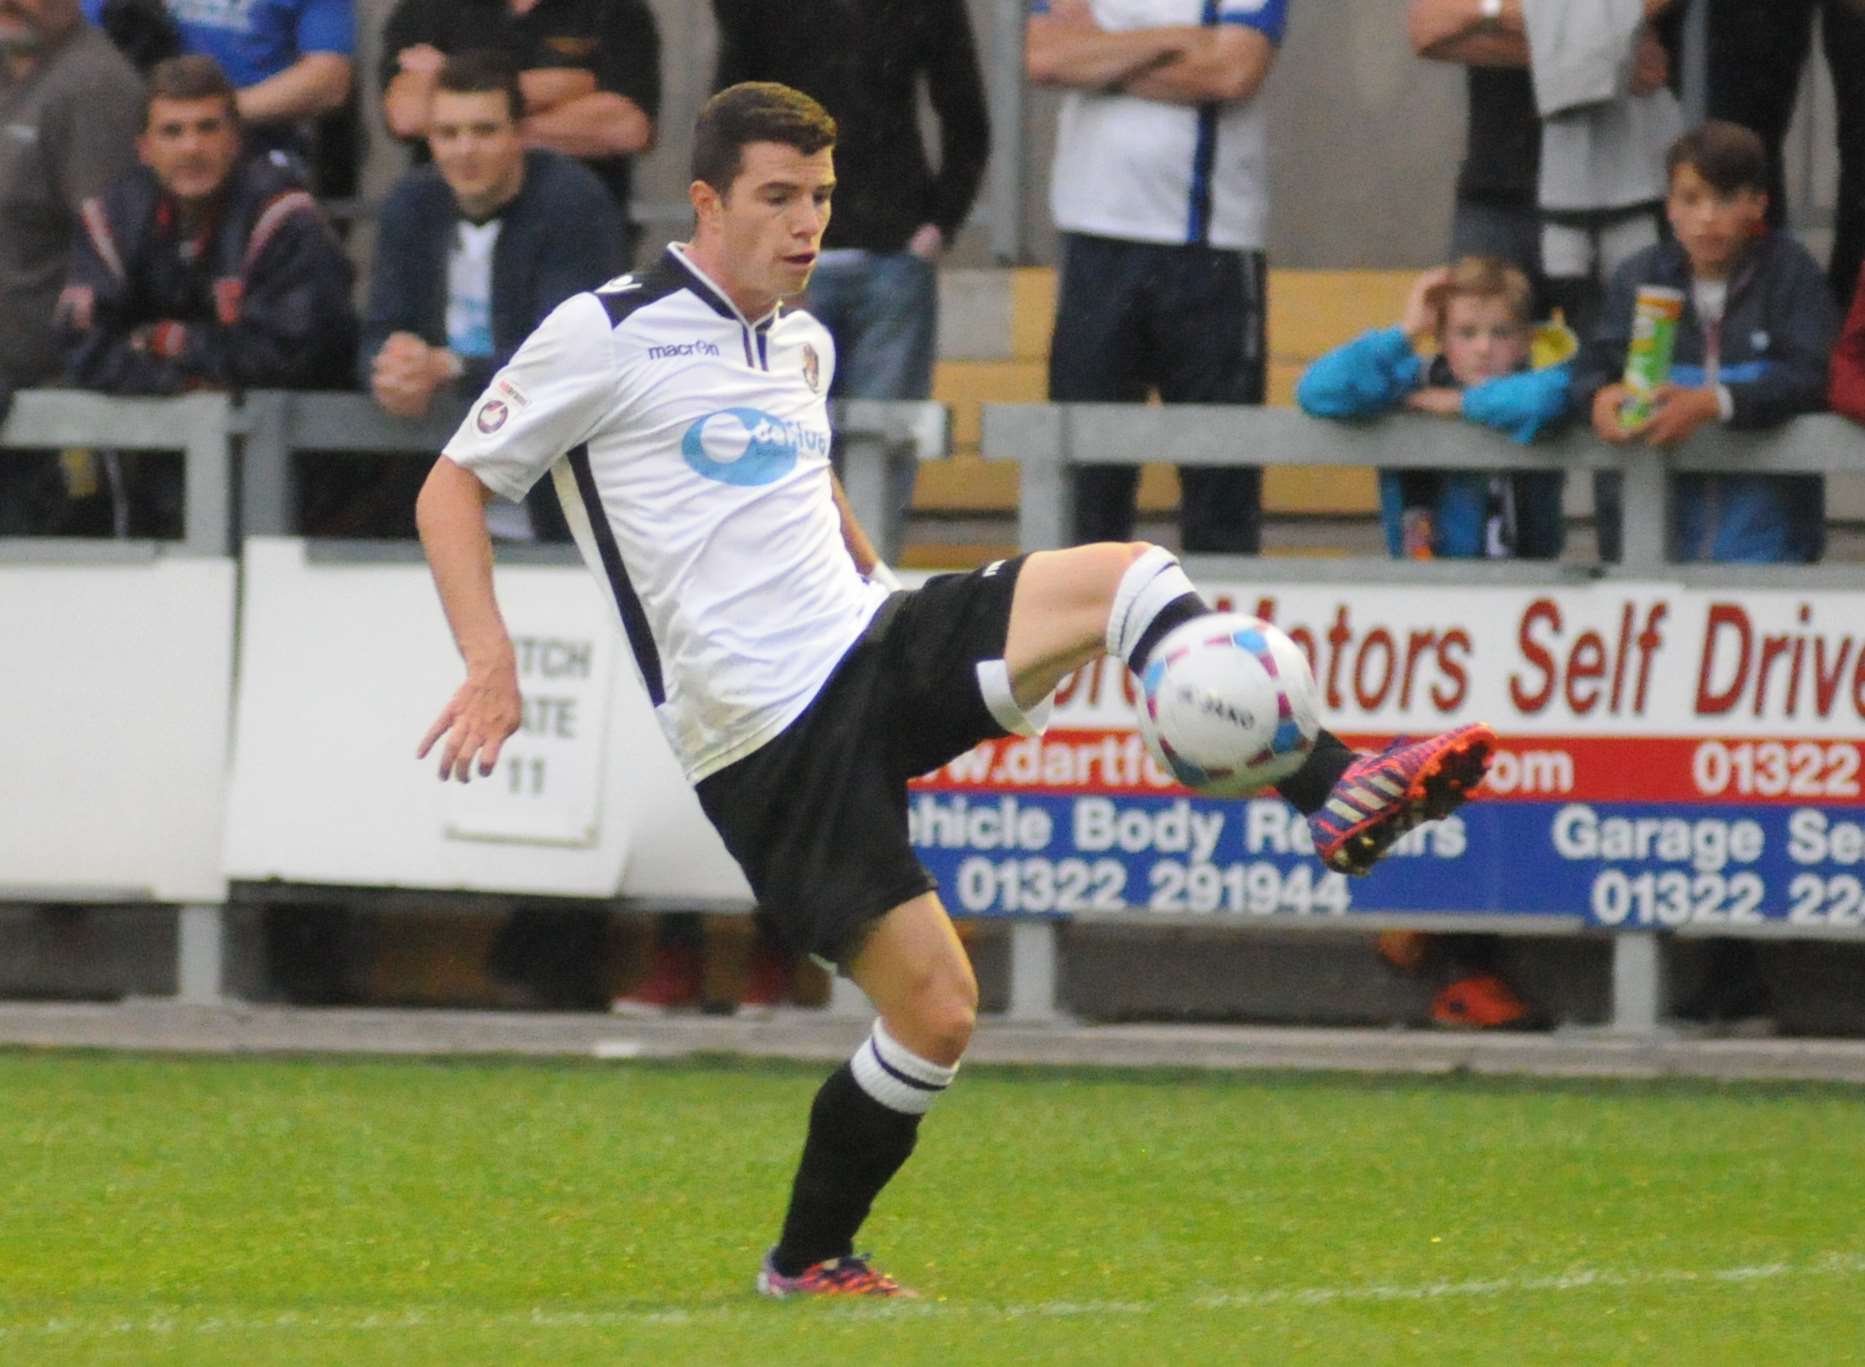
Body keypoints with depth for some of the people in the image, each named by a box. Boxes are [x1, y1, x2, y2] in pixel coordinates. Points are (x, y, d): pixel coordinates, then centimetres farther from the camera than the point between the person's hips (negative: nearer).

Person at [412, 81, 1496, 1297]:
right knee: (935, 1007, -11)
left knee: (1125, 578, -14)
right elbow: (455, 489, -3)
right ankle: (806, 1262, 9)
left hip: (870, 650, 7)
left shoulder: (804, 345, 15)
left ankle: (1340, 798, -18)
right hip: (766, 738, -7)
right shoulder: (605, 337, -6)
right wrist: (491, 667, -15)